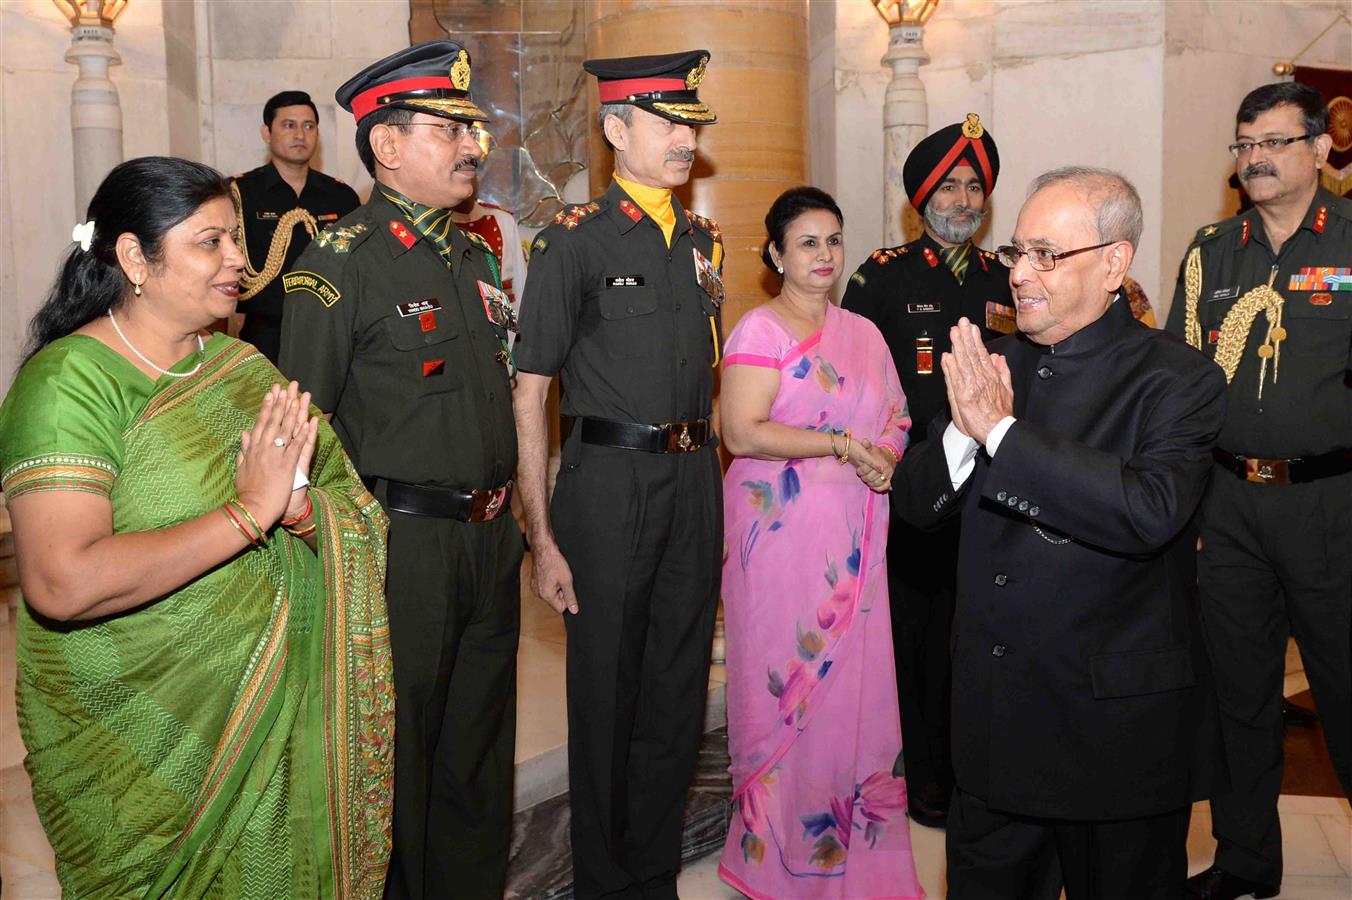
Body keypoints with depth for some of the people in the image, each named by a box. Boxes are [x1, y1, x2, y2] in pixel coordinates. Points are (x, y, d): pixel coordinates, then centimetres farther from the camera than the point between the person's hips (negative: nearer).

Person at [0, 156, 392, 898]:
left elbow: (350, 505, 3)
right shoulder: (71, 380, -16)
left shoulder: (239, 362, 5)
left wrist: (294, 505, -20)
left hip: (275, 714, 6)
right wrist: (249, 513, -25)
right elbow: (61, 584, -29)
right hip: (141, 746, -6)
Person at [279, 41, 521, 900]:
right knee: (397, 755, 9)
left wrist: (511, 522, 15)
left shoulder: (477, 257, 11)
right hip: (403, 545, -7)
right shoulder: (341, 262, -11)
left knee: (479, 745, 19)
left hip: (489, 541, 7)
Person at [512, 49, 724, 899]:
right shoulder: (574, 240, -7)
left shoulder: (703, 239, 11)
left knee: (679, 686, 13)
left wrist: (712, 480, 10)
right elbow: (530, 393, -10)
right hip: (611, 479, -5)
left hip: (695, 479, 5)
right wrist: (542, 538, -15)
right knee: (607, 692, 7)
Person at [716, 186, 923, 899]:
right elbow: (742, 433, -14)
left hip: (855, 538, 5)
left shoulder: (863, 332, 15)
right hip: (784, 531, -5)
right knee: (789, 682, 0)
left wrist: (886, 453, -5)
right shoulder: (760, 330, -4)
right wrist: (843, 446, -15)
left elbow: (896, 415, 18)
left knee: (857, 675, 5)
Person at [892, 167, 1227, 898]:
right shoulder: (994, 364, 5)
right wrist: (962, 432, -18)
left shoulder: (1177, 381, -11)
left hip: (1118, 728, -4)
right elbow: (913, 503, 3)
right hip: (991, 723, 5)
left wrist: (1002, 429, -27)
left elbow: (1151, 511, -29)